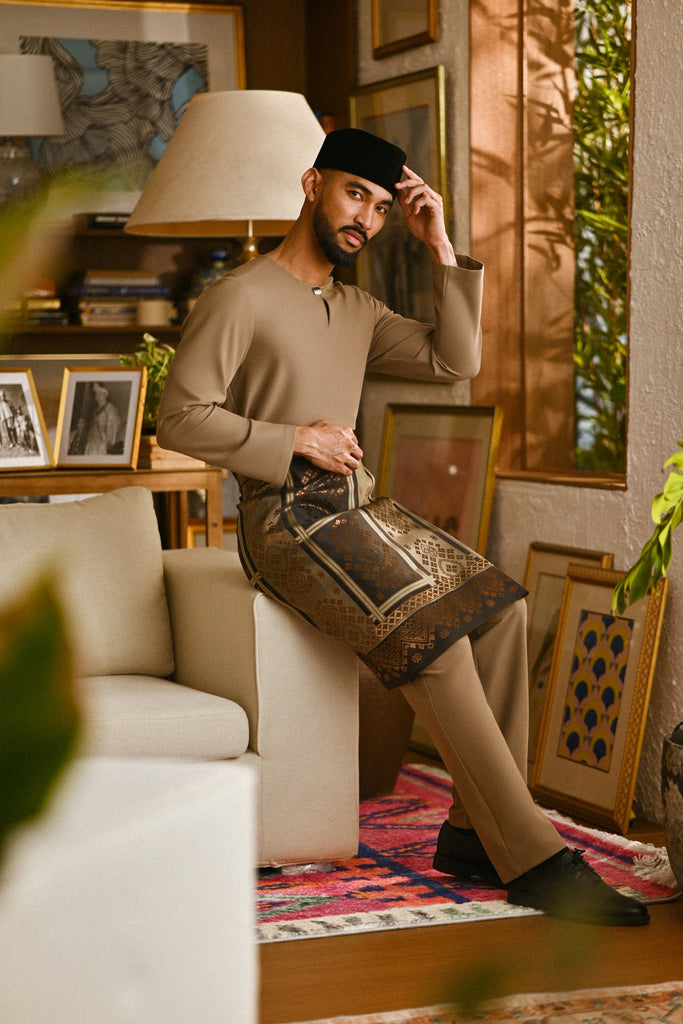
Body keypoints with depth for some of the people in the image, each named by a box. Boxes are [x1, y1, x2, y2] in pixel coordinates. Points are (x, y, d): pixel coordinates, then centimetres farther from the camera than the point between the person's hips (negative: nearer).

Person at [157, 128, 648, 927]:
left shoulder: (357, 311, 19)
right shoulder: (240, 299, -5)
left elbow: (455, 361, 10)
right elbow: (180, 417, -9)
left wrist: (440, 248, 6)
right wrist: (294, 440, -12)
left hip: (359, 509, 8)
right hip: (285, 520, -8)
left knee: (498, 605, -14)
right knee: (432, 635, -26)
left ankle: (472, 831, -14)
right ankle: (532, 858, -23)